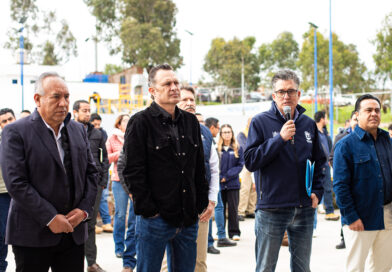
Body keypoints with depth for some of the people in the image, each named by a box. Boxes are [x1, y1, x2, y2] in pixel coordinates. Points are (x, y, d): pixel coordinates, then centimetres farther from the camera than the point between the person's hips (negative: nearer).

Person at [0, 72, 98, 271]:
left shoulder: (78, 130, 11)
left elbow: (91, 172, 13)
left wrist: (84, 209, -3)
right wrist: (50, 218, -17)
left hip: (73, 231, 5)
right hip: (32, 236, -5)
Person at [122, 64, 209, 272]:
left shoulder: (190, 121, 13)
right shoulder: (141, 122, -5)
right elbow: (132, 172, -9)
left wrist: (201, 204, 10)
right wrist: (147, 209, -13)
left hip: (188, 218, 6)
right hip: (155, 218, -5)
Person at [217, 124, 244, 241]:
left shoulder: (238, 149, 4)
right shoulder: (217, 148, 1)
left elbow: (240, 165, -1)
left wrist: (227, 176, -10)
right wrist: (219, 178, -14)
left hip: (233, 184, 0)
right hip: (219, 184, 0)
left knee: (233, 208, 2)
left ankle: (234, 232, 11)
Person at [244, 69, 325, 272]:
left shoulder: (309, 124, 9)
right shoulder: (260, 122, -4)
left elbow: (319, 162, 20)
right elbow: (250, 161, -13)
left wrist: (317, 191, 7)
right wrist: (280, 139, -19)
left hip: (304, 210, 4)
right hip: (271, 210, -4)